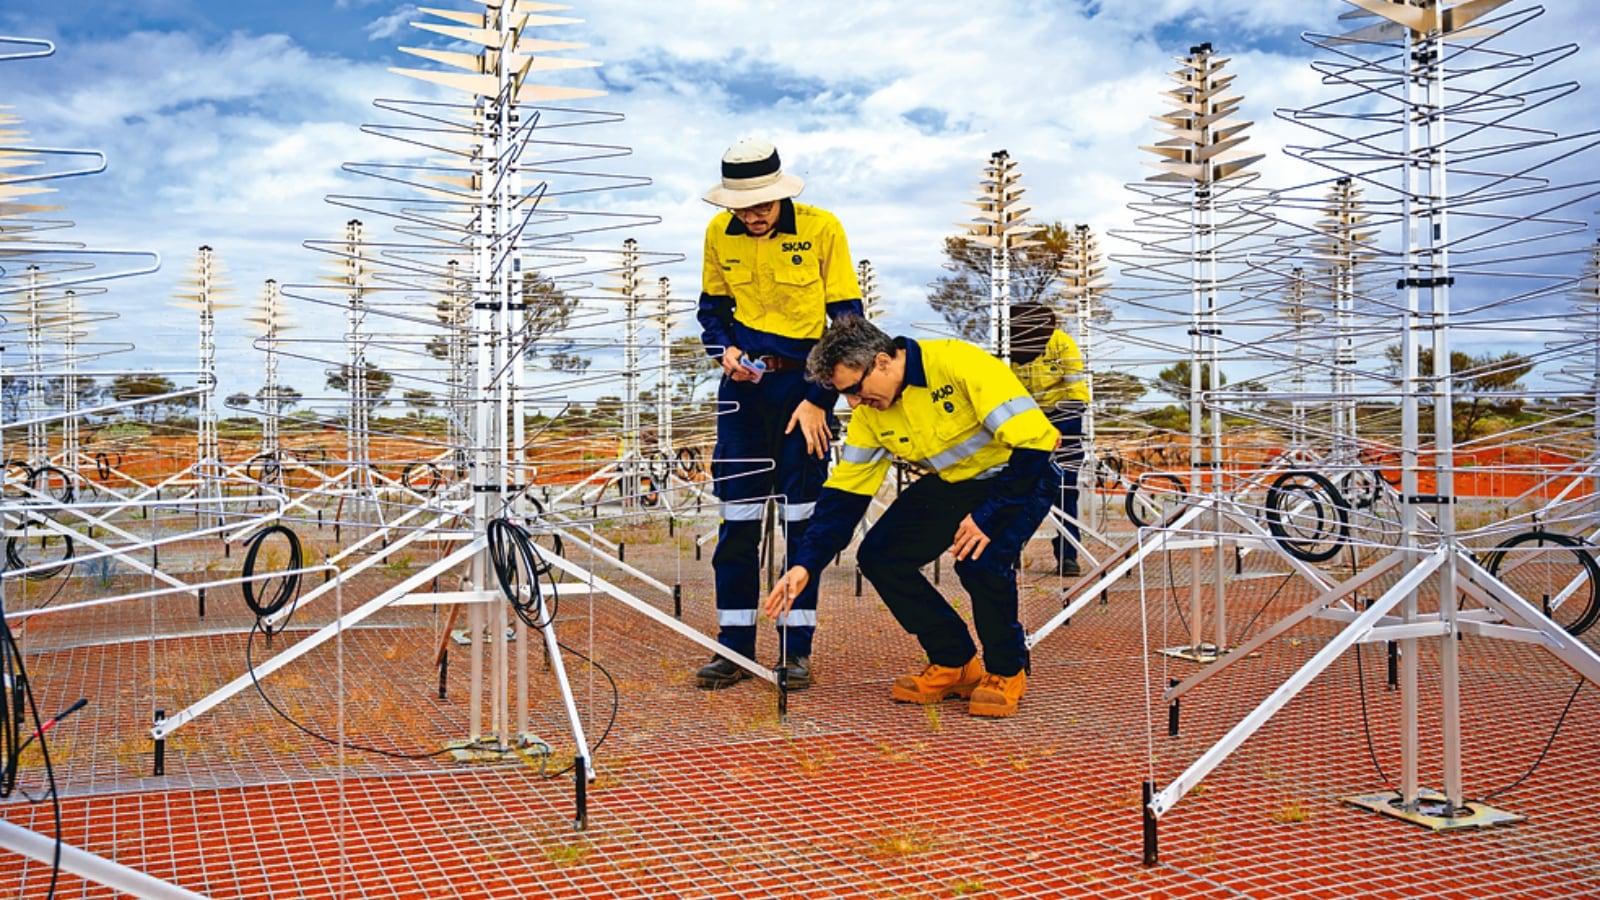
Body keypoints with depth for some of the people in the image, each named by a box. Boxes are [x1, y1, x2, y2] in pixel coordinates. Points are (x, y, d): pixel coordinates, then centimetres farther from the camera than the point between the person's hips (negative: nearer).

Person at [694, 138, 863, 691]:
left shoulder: (822, 229, -10)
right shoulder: (719, 234, 0)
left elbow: (847, 320, -7)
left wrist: (819, 399, -12)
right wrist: (725, 348, -6)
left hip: (805, 381, -3)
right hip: (745, 381, 3)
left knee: (803, 517, -1)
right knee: (737, 515, 2)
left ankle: (797, 648, 8)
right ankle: (734, 646, 10)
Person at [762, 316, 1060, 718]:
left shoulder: (959, 364, -30)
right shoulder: (870, 411, -9)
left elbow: (1033, 440, -31)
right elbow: (844, 490, -5)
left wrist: (989, 517, -32)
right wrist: (805, 565, -14)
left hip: (1020, 477, -7)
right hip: (952, 484, 7)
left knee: (980, 559, -32)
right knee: (879, 556, -8)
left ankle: (1007, 672, -5)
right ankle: (955, 664, 7)